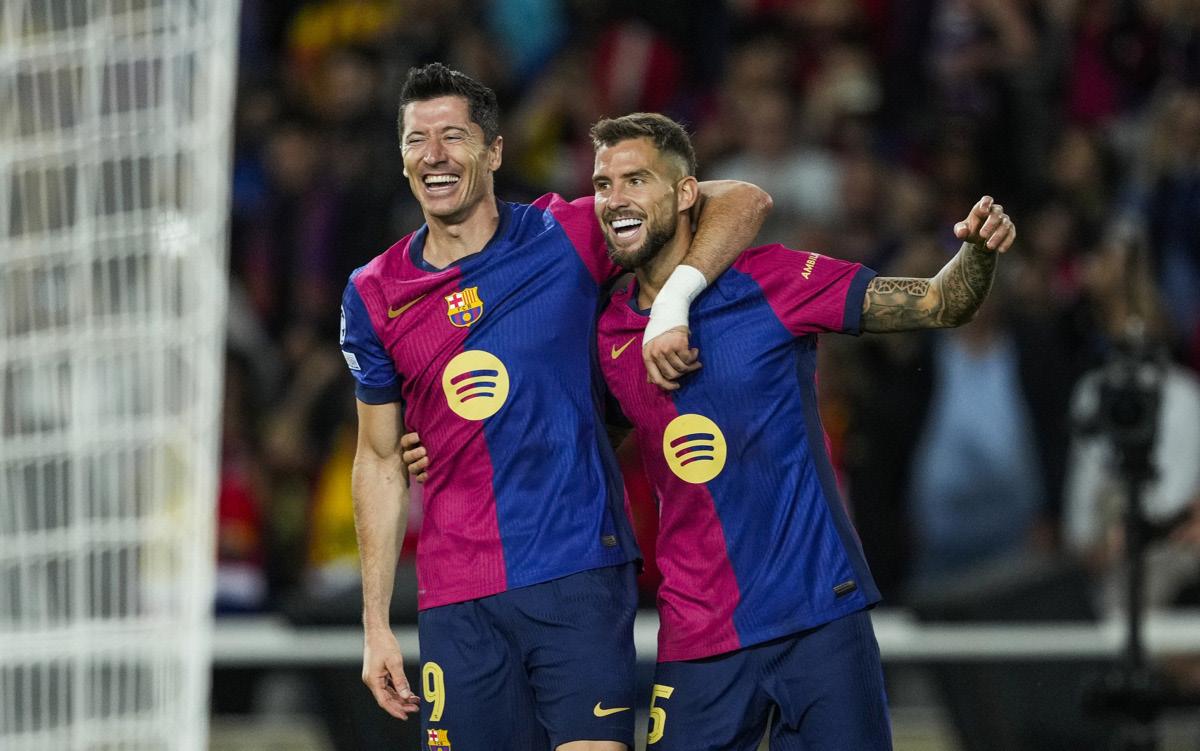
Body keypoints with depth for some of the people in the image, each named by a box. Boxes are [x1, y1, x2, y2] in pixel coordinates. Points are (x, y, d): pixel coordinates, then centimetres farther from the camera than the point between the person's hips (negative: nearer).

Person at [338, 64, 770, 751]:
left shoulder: (565, 237, -1)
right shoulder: (374, 296, 8)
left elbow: (743, 202, 0)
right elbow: (380, 461, 14)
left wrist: (672, 305, -17)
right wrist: (376, 625, 10)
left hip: (578, 574, -3)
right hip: (456, 602, 3)